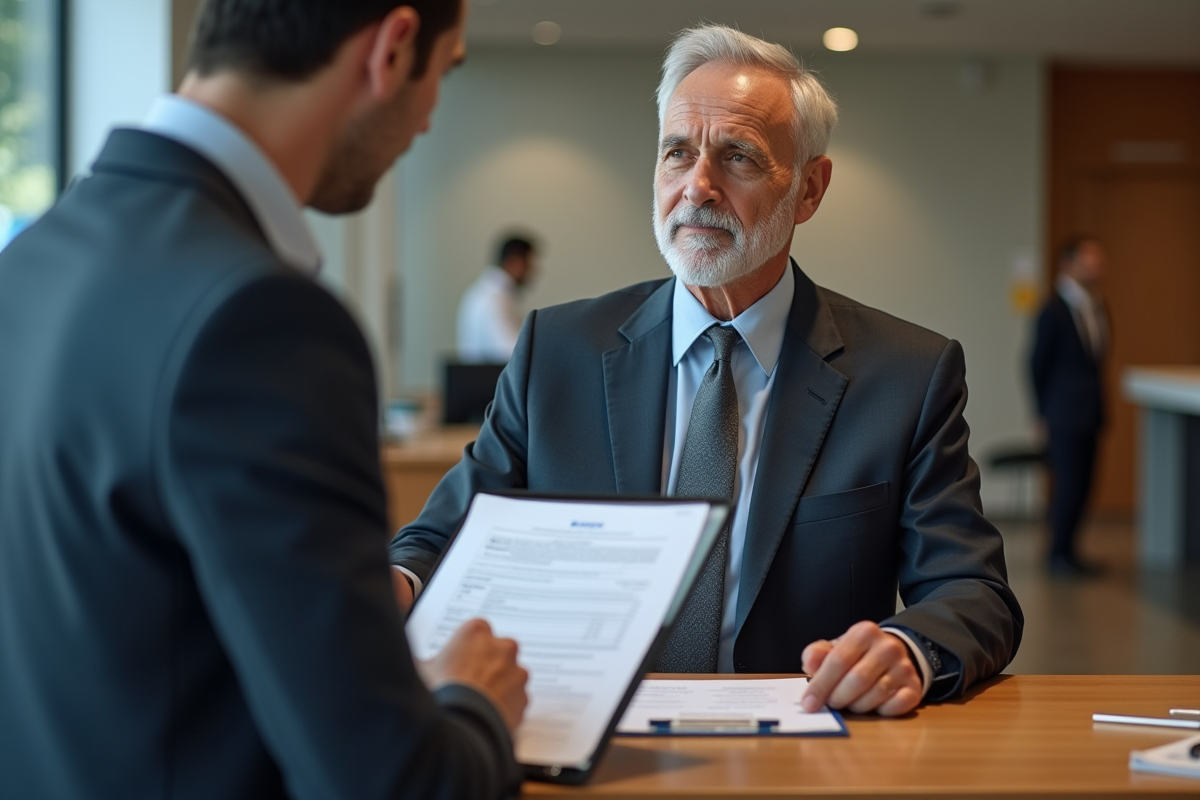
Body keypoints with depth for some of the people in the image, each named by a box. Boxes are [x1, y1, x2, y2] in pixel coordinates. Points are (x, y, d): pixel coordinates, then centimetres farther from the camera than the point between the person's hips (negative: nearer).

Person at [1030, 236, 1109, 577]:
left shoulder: (1097, 309, 10)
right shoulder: (1055, 311, -11)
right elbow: (1038, 364, -8)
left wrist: (1099, 407, 12)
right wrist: (1044, 414, -6)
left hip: (1088, 416, 7)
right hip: (1065, 417, -7)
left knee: (1081, 484, 9)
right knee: (1068, 483, -5)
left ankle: (1065, 552, 18)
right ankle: (1060, 555, 5)